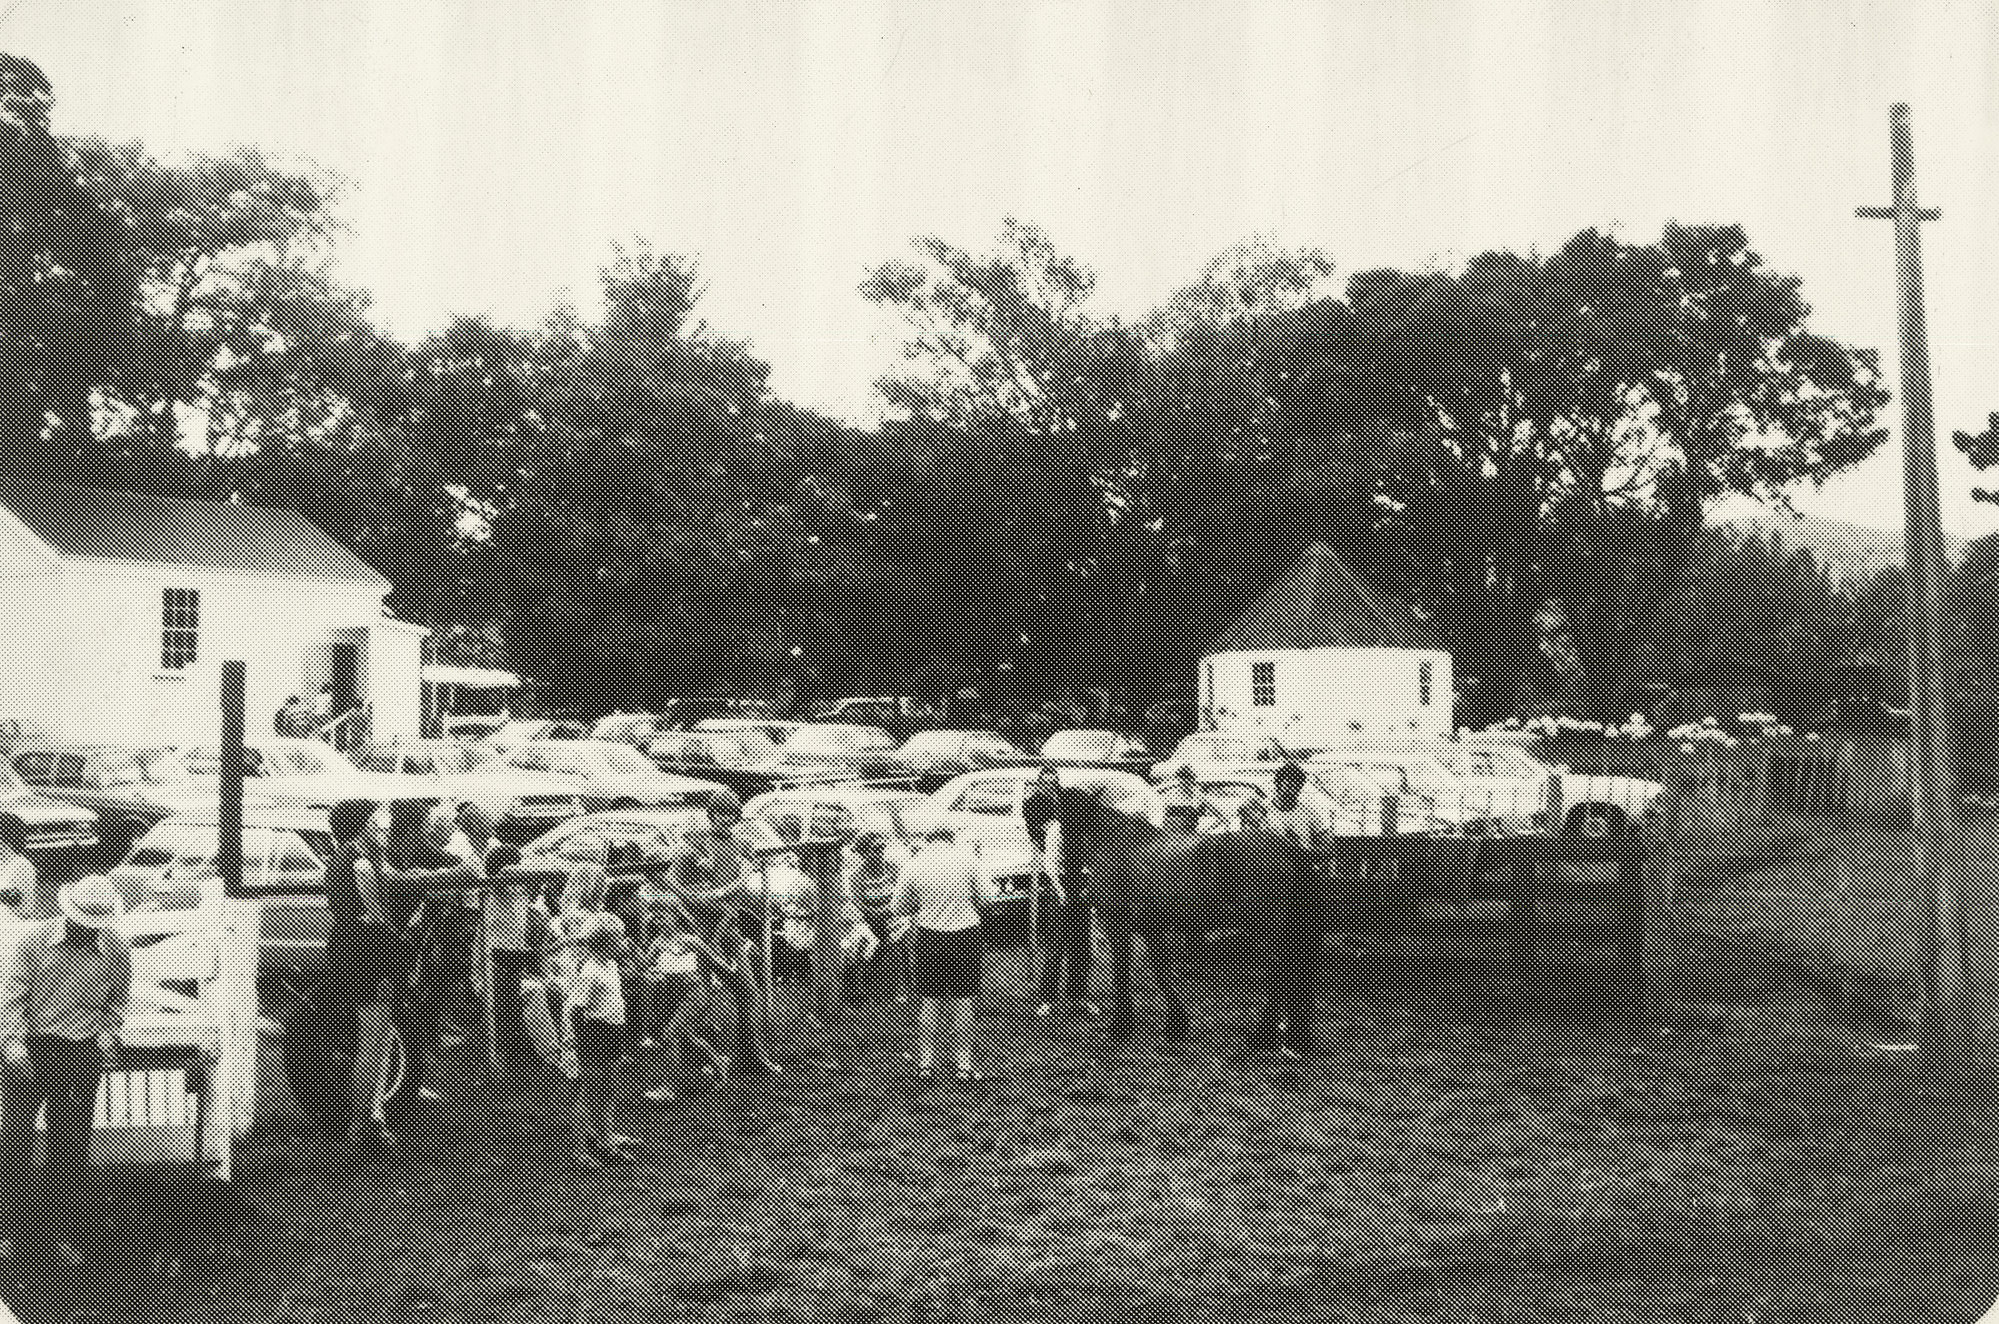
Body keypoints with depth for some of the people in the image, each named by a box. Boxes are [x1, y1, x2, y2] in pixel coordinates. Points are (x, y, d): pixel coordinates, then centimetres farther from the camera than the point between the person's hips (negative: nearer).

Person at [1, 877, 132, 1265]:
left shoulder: (117, 950, -5)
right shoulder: (34, 943, -9)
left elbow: (118, 1000, 9)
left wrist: (106, 1040, -1)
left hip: (81, 1055, 1)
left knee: (69, 1145, 6)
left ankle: (61, 1231, 17)